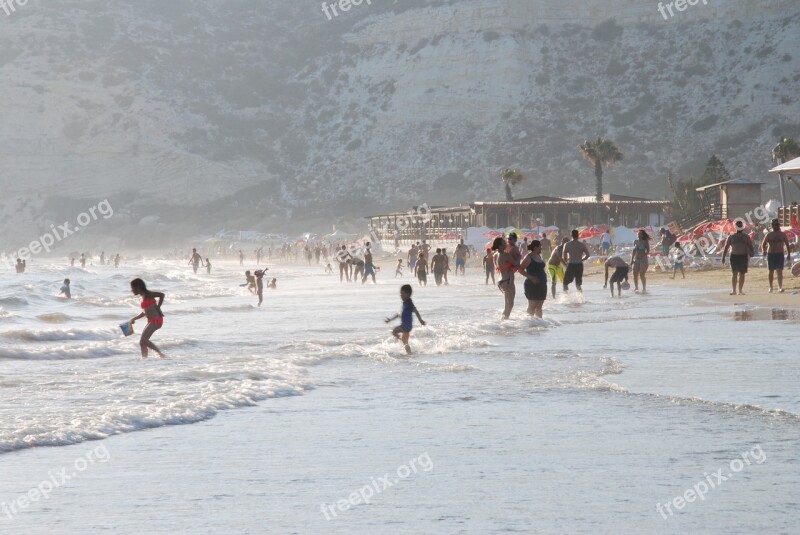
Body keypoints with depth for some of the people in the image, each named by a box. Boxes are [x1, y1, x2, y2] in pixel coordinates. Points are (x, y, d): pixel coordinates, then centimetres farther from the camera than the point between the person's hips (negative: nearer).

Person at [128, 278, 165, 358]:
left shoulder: (147, 295, -9)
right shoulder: (143, 297, 17)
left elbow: (161, 295, -21)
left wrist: (158, 308, -16)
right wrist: (134, 319, 24)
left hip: (156, 320, -10)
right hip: (151, 321, 10)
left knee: (143, 340, -18)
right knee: (142, 342, 8)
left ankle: (160, 354, -15)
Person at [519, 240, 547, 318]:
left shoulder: (538, 256, 14)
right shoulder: (529, 257, -10)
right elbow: (520, 269, -15)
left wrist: (544, 276, 12)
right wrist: (531, 277, -21)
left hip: (541, 284, 8)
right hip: (532, 284, -8)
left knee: (539, 306, 9)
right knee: (532, 306, -6)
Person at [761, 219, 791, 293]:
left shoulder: (782, 234, 6)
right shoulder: (769, 234, 3)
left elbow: (787, 245, 10)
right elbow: (763, 244, 0)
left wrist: (788, 255, 5)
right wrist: (764, 250, -20)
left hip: (780, 254, 0)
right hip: (771, 254, 0)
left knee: (780, 271, -11)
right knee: (771, 271, 8)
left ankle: (780, 287, -15)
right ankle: (770, 287, 19)